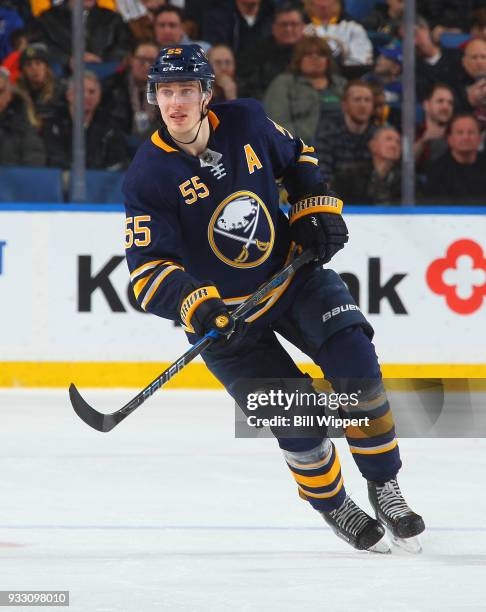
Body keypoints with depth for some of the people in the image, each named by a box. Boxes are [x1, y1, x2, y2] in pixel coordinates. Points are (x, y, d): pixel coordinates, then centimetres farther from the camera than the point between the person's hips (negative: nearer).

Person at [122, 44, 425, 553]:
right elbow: (147, 268, -23)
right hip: (223, 314, -3)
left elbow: (296, 159, 14)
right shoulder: (148, 176, -18)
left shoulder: (246, 123, -8)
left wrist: (317, 209, 1)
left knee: (354, 363, -18)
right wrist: (192, 303, -39)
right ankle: (334, 508, 19)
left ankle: (384, 486, 0)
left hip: (292, 273, 3)